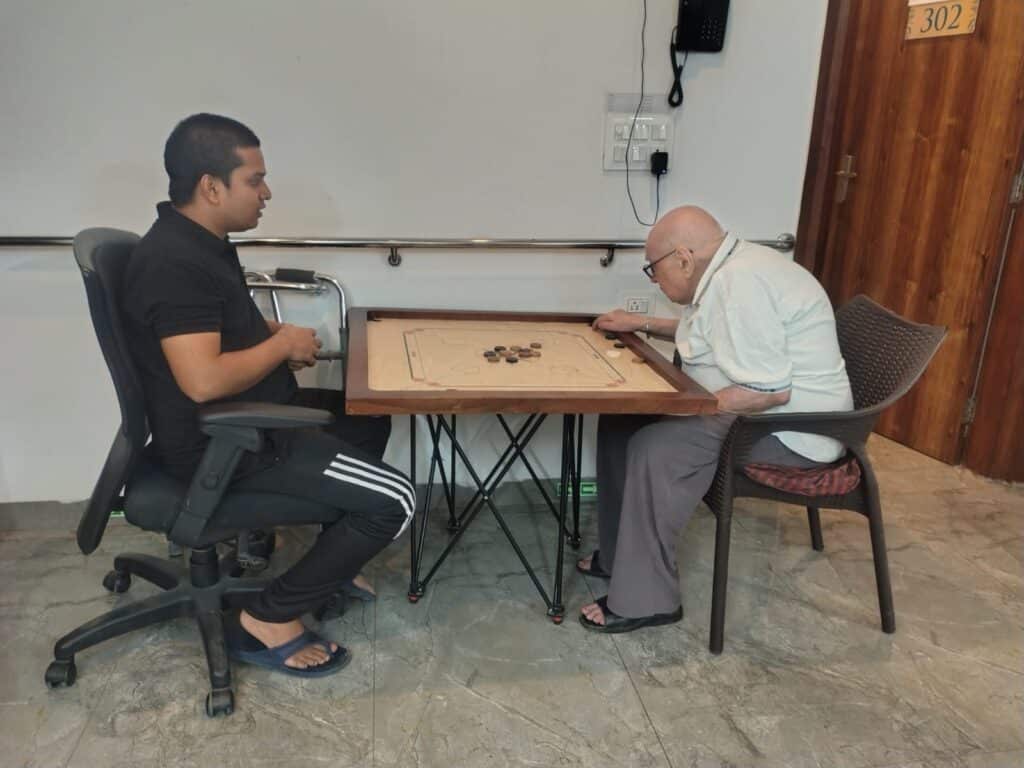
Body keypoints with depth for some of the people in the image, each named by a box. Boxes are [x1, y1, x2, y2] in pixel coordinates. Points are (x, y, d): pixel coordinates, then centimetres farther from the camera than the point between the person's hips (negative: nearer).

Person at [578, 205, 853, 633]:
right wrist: (644, 325, 19)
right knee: (622, 420, 5)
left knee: (654, 450, -26)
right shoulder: (729, 269, 8)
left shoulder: (739, 283, -25)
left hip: (790, 428, -11)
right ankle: (620, 554, 15)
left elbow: (772, 390, -30)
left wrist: (690, 406, -22)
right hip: (750, 405, 11)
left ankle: (643, 601, -13)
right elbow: (715, 334, 27)